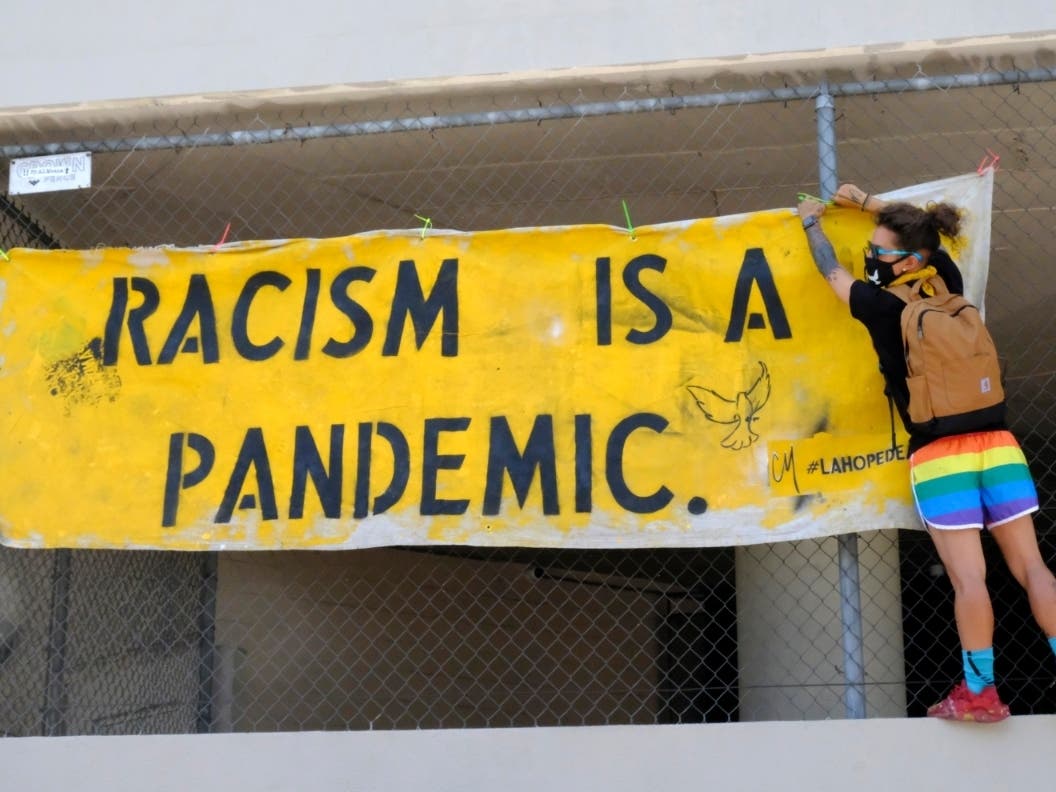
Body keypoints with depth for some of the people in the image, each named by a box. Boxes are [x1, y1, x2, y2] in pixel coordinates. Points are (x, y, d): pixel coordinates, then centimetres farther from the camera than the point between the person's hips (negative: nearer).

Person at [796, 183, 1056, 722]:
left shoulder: (882, 307, -6)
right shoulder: (950, 288, 9)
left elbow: (832, 272, 13)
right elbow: (922, 231, 29)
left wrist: (811, 222, 30)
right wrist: (864, 202, 38)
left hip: (939, 456, -5)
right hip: (998, 444, 5)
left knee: (967, 576, -7)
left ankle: (979, 693, -5)